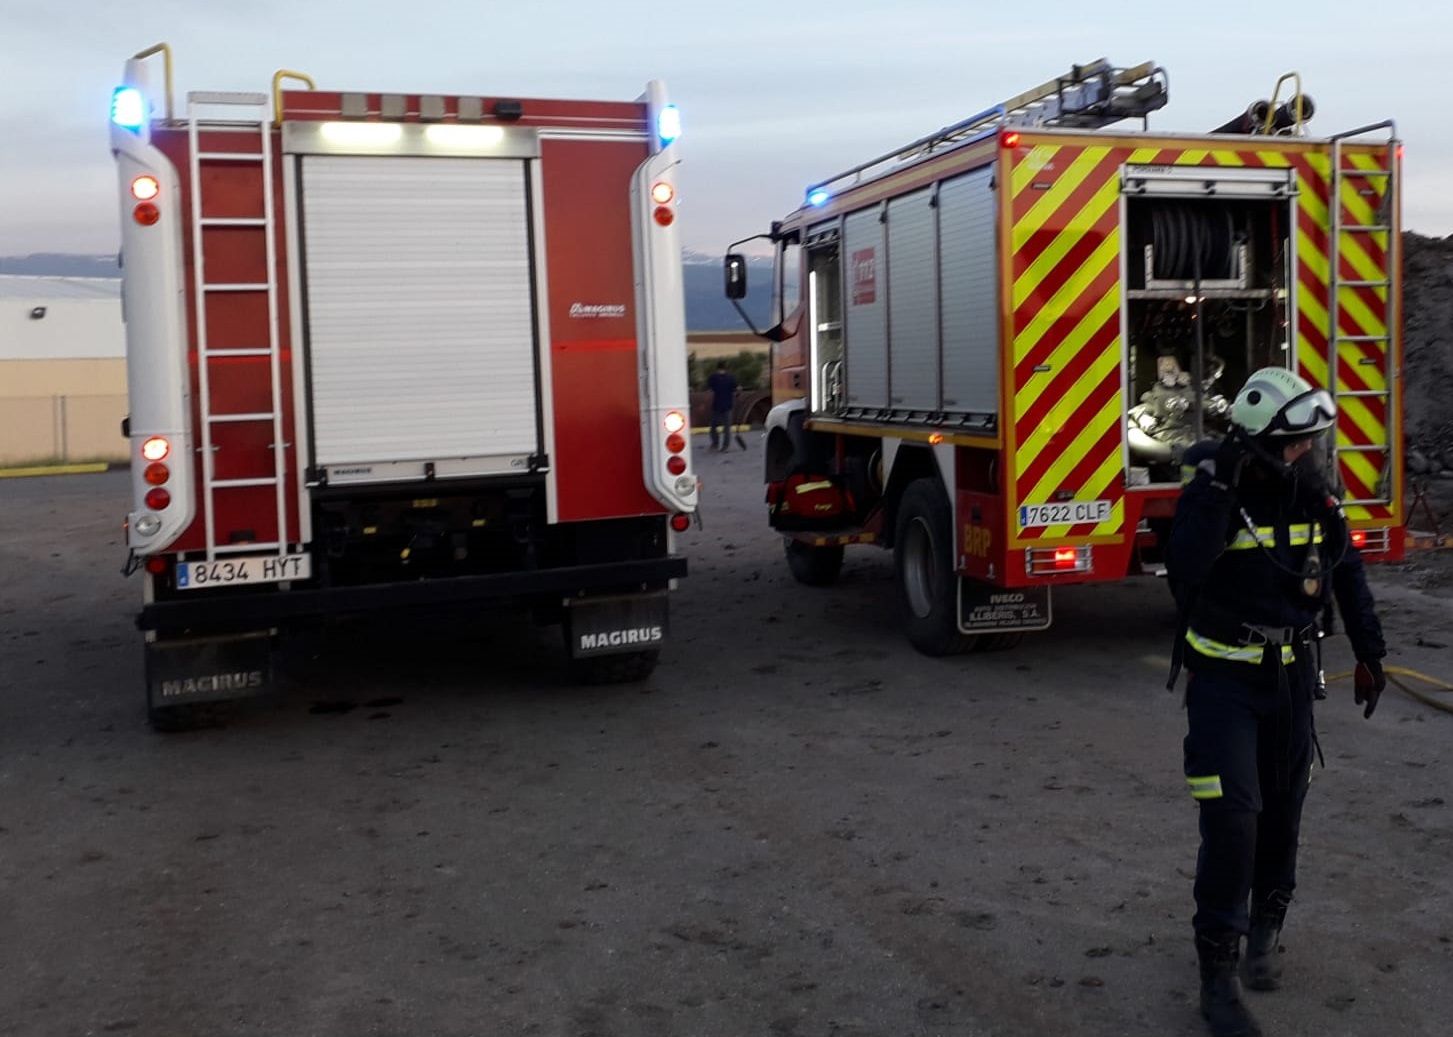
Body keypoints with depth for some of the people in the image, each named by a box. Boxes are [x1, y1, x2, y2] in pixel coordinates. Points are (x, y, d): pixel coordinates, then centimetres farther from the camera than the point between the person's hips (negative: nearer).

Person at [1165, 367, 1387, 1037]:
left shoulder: (1315, 494, -2)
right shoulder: (1212, 494, -16)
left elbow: (1347, 573, 13)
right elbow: (1184, 573, -33)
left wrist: (1369, 652, 17)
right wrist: (1219, 492, -36)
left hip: (1292, 677, 5)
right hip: (1224, 679, -5)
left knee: (1281, 816, 14)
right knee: (1232, 821, -10)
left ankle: (1264, 932, 37)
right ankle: (1218, 978, 0)